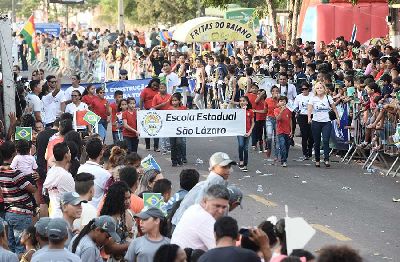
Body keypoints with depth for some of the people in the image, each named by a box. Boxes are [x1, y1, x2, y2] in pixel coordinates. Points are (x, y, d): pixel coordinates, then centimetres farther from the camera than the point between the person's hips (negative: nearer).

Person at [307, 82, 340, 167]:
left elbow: (334, 109, 13)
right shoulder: (313, 99, 2)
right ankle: (317, 160, 16)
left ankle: (326, 159, -18)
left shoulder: (328, 98, 5)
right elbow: (309, 109, -10)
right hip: (316, 122, 1)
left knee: (325, 141, -15)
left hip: (326, 122, -1)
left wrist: (338, 118, 10)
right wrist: (309, 117, -27)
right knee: (317, 142, 6)